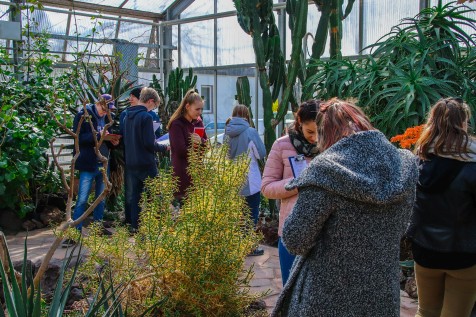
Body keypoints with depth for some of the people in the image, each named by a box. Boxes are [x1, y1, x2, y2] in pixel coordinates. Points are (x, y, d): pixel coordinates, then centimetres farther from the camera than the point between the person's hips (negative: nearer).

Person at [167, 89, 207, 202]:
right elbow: (181, 150, -17)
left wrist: (201, 142, -13)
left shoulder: (198, 122, 12)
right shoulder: (176, 124, -11)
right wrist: (197, 146, -3)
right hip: (183, 173, -6)